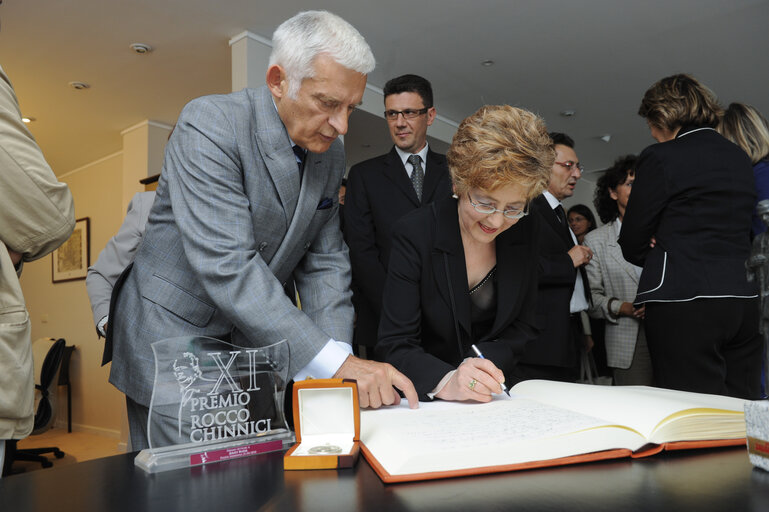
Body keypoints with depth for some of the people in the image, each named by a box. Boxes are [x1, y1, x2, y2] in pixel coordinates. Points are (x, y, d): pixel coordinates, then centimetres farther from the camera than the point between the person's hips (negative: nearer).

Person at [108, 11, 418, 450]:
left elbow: (324, 263, 1)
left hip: (255, 348, 6)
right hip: (174, 340, -5)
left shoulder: (331, 154, -1)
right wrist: (333, 361, -35)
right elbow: (226, 266, -31)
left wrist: (342, 363, -13)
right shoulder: (209, 125, -21)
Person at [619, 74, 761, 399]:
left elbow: (632, 244, -3)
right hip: (743, 300, 7)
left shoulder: (661, 157, -6)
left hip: (684, 303, -7)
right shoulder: (741, 159, 16)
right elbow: (741, 232, 20)